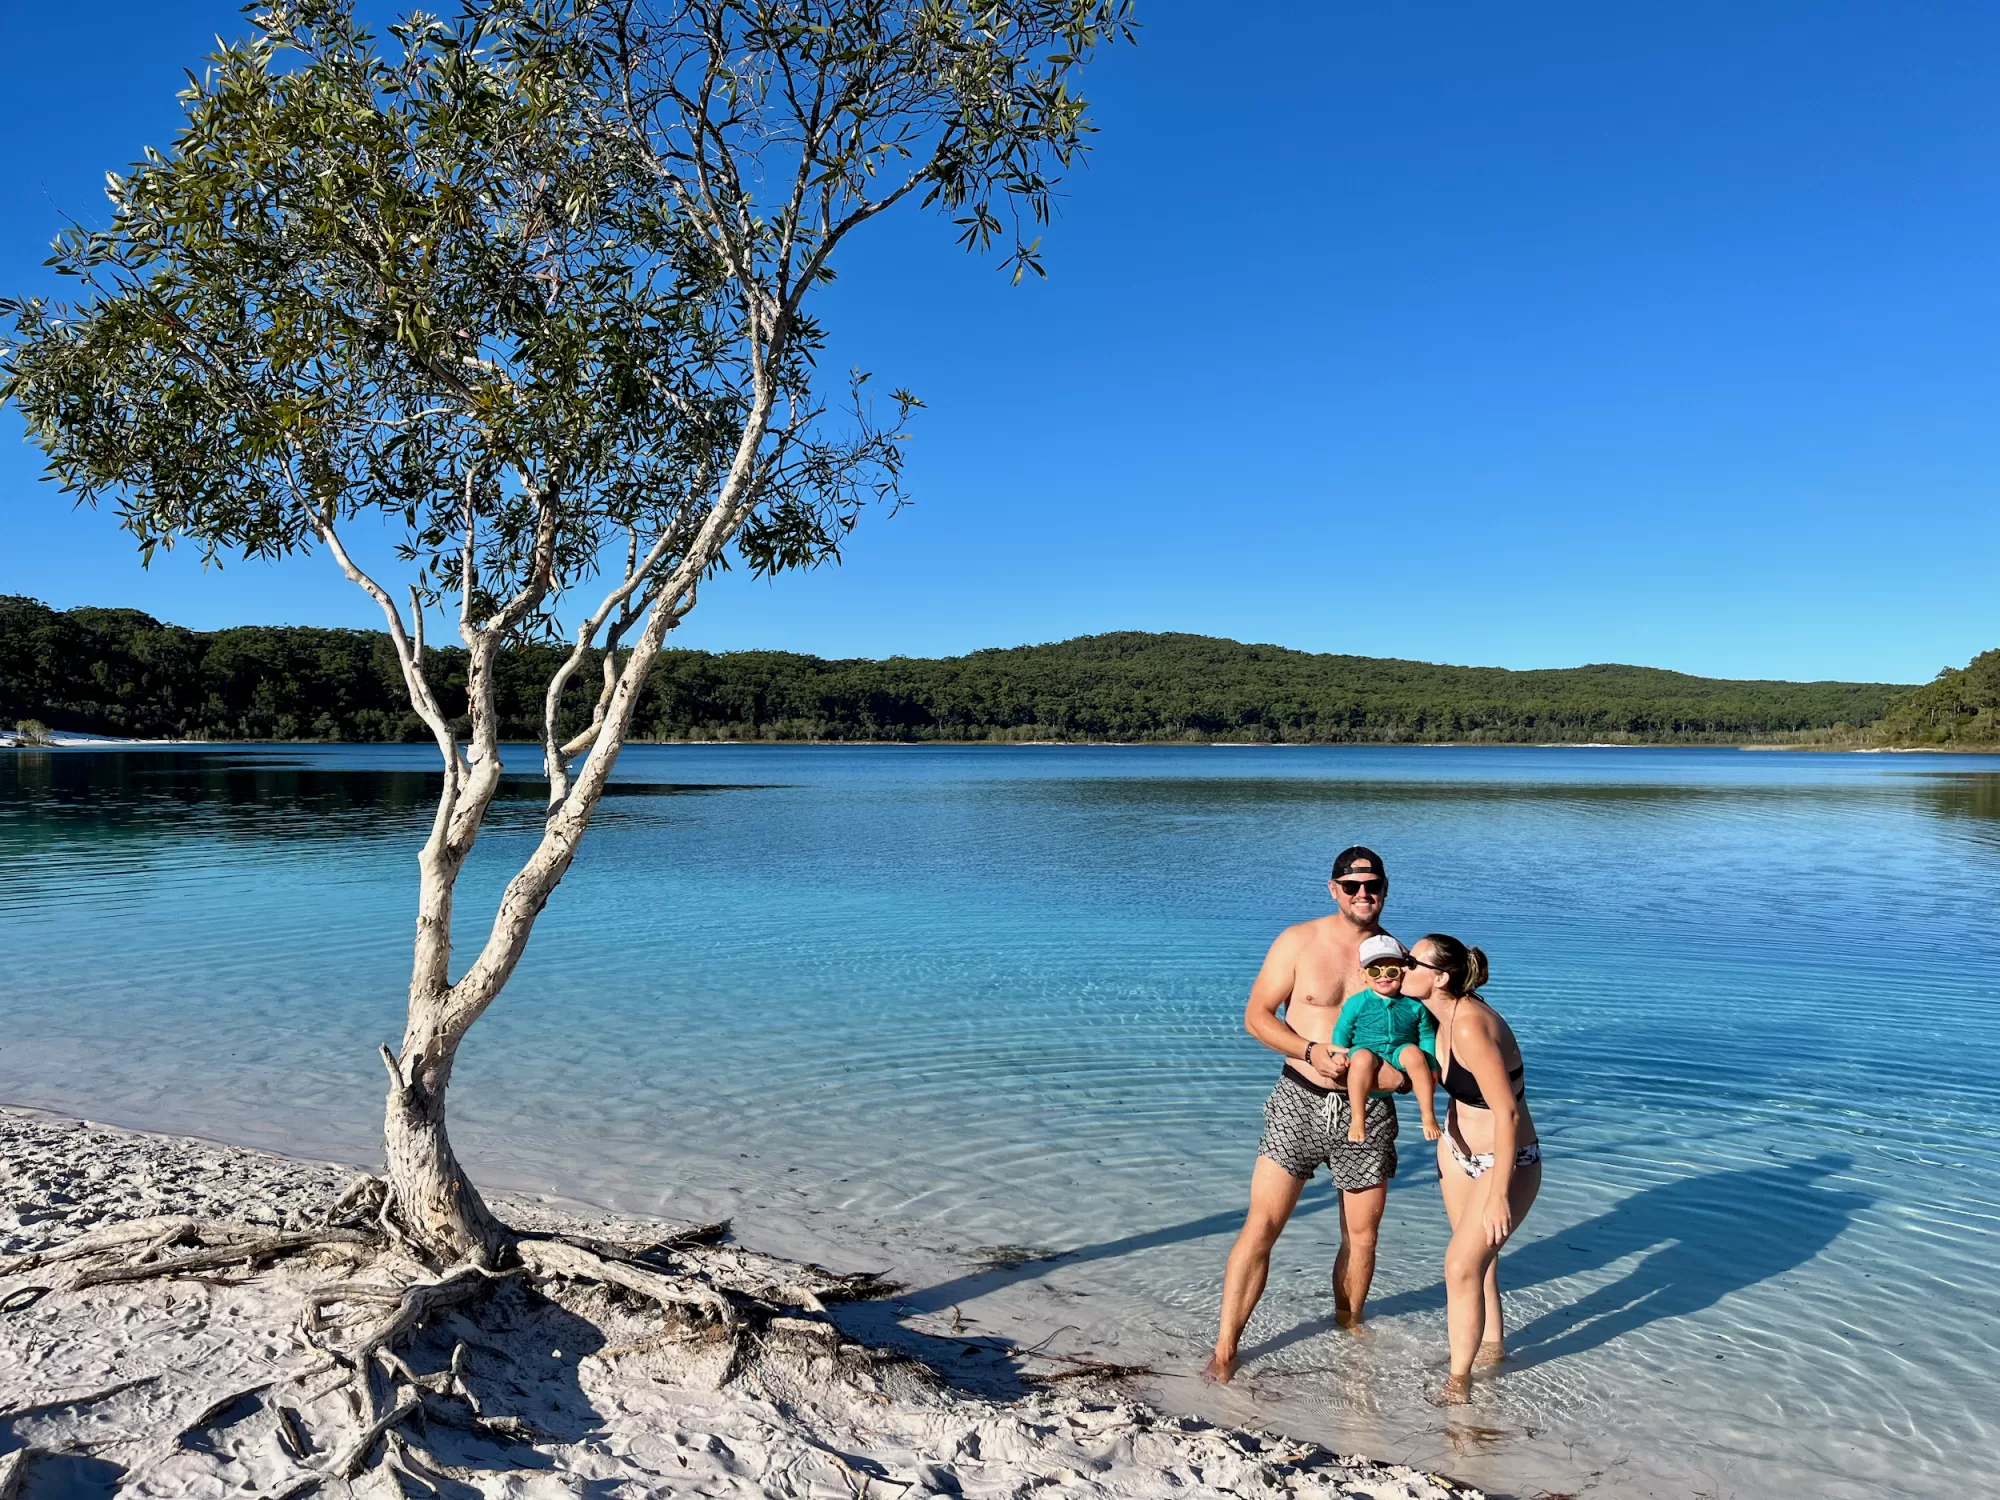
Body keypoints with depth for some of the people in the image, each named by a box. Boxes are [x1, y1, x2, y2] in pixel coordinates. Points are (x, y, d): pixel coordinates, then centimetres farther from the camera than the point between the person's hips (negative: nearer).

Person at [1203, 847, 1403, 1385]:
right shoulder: (1298, 942, -4)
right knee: (1261, 1225, -6)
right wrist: (1311, 1051, -18)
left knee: (1362, 1235, 13)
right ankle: (1224, 1351, 0)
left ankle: (1347, 1329, 37)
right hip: (1300, 1100, -2)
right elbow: (1256, 1015, -4)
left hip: (1368, 1108, 3)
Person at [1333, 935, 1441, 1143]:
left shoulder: (1415, 1005, 2)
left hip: (1403, 1061, 1)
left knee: (1412, 1052, -32)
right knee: (1362, 1056, -36)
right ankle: (1357, 1120, -25)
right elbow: (1342, 1031, 5)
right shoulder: (1356, 1003, -2)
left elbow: (1427, 1036, 8)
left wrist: (1432, 1068, 1)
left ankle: (1429, 1116, -18)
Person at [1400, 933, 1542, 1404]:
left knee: (1462, 1265, -8)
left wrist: (1498, 1194, -27)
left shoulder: (1471, 1026, -32)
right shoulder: (1442, 1017, -5)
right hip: (1457, 1148, 9)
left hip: (1506, 1161, -8)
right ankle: (1492, 1345, 42)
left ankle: (1459, 1380, 9)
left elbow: (1508, 1112, -30)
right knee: (1477, 1252, 21)